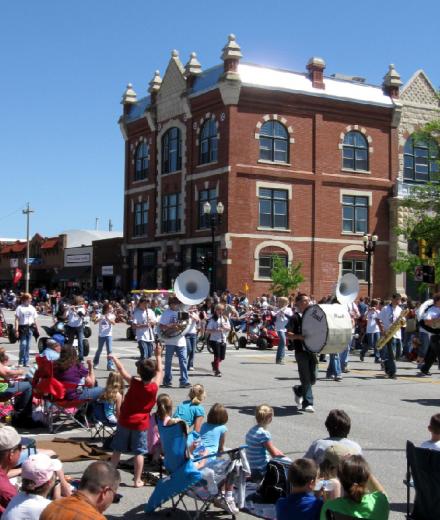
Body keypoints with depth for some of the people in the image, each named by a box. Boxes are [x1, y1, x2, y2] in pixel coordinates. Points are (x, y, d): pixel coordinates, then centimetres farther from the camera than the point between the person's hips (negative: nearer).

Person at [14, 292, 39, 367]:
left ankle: (26, 362, 12)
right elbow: (17, 319, -6)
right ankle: (21, 361, 2)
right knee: (23, 344, -11)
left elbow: (35, 320, 15)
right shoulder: (19, 308, -2)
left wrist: (37, 329, 10)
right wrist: (16, 330, -13)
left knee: (28, 345, 7)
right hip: (22, 328, -4)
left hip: (30, 328, 4)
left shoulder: (32, 308, 12)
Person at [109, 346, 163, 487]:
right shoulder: (154, 387, -13)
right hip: (141, 424, -1)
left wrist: (114, 358, 17)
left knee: (117, 450, 12)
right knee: (139, 453, 5)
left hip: (124, 421, 1)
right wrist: (158, 355, 15)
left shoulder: (134, 382, -14)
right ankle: (137, 480, 6)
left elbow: (121, 369, 0)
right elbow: (160, 371, 4)